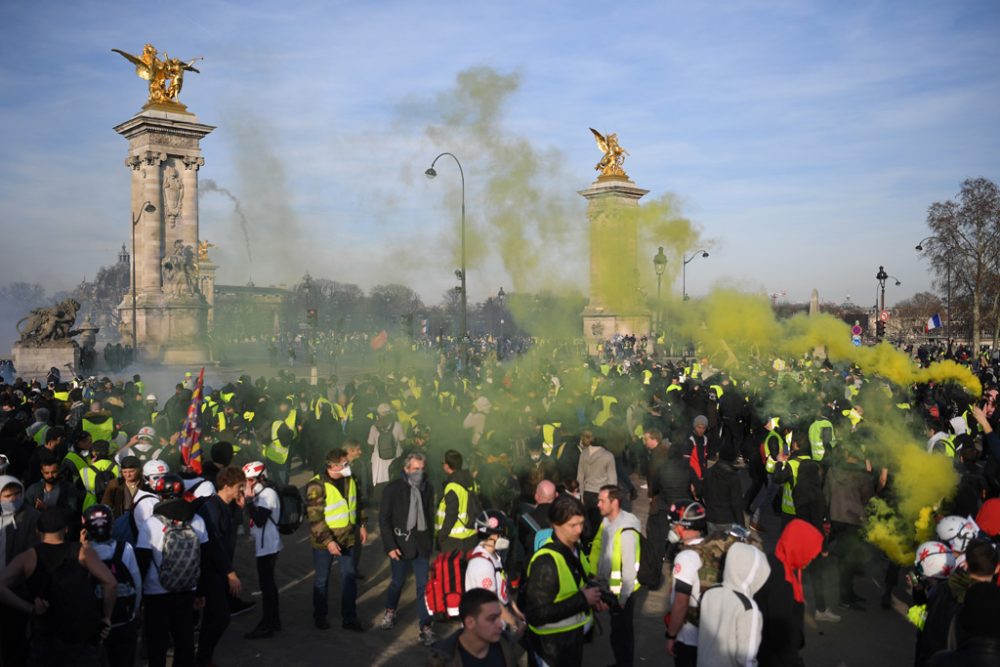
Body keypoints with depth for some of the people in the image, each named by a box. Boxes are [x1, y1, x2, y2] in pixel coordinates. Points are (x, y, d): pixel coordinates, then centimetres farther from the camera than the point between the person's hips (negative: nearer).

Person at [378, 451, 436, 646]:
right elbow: (384, 519, -8)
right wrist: (390, 546, -13)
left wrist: (430, 541, 8)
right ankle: (390, 611, 41)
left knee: (423, 586, -1)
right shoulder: (393, 488, -10)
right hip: (400, 544, -2)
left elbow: (430, 515, 9)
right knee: (398, 582, 13)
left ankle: (426, 627, 6)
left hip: (421, 545, 2)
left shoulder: (427, 488, 2)